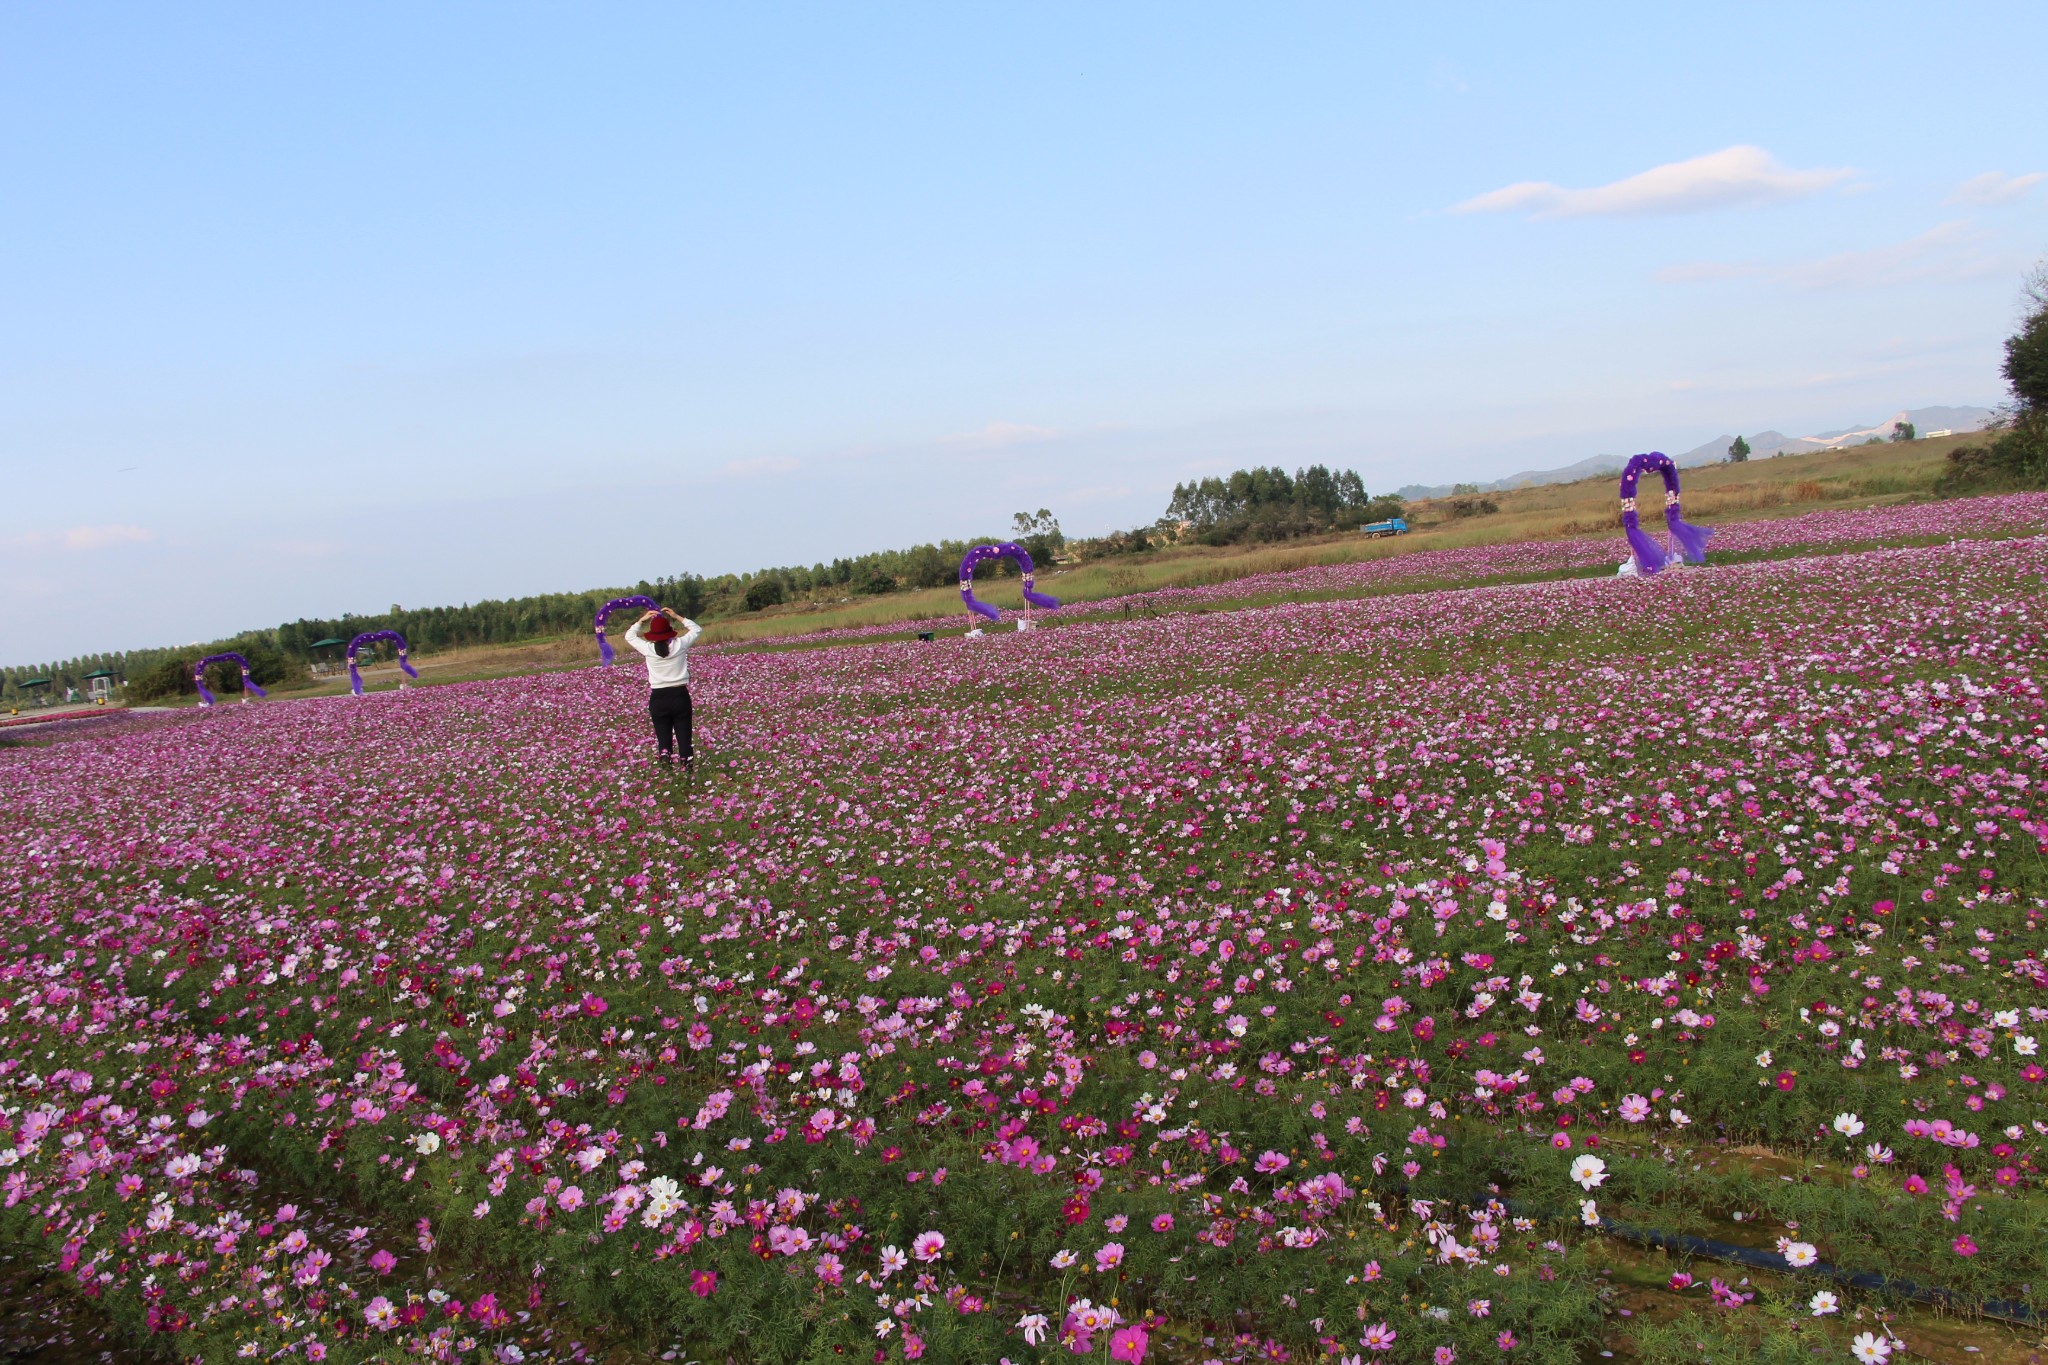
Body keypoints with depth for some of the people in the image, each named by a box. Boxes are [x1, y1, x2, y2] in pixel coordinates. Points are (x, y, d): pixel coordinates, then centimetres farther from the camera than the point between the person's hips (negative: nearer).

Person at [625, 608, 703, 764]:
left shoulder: (648, 649, -5)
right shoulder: (679, 645, -6)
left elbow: (629, 636, 14)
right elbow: (697, 629, 12)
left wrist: (642, 620, 17)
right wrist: (677, 617, 12)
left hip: (658, 699, 0)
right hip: (680, 696, 0)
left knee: (663, 737, 6)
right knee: (684, 736, 4)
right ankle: (688, 767, 2)